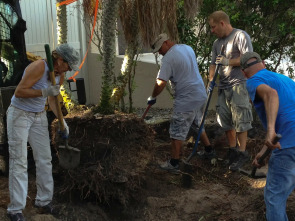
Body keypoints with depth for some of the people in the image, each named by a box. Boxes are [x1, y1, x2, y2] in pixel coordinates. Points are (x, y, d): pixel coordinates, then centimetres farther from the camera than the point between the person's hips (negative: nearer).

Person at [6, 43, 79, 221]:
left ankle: (44, 201, 20)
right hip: (19, 114, -7)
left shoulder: (59, 74, 1)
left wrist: (62, 120, 4)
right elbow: (19, 92, -25)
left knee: (45, 159, 7)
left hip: (39, 116, 8)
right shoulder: (39, 67, -23)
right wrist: (44, 91, -29)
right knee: (19, 162, -6)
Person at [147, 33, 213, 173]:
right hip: (201, 95, 9)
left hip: (186, 100, -9)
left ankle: (174, 164, 3)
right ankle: (209, 150, 36)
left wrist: (152, 97, -4)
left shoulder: (168, 58, -15)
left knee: (177, 132, -1)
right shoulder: (188, 48, 11)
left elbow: (161, 83, -19)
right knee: (198, 124, 26)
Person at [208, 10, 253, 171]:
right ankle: (233, 150, 19)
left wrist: (228, 62, -16)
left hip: (239, 85, -7)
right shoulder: (217, 43, 17)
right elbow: (213, 64, 15)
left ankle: (242, 153, 3)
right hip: (223, 86, 7)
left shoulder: (240, 36, -5)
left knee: (239, 120, -6)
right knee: (225, 120, 7)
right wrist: (211, 80, 0)